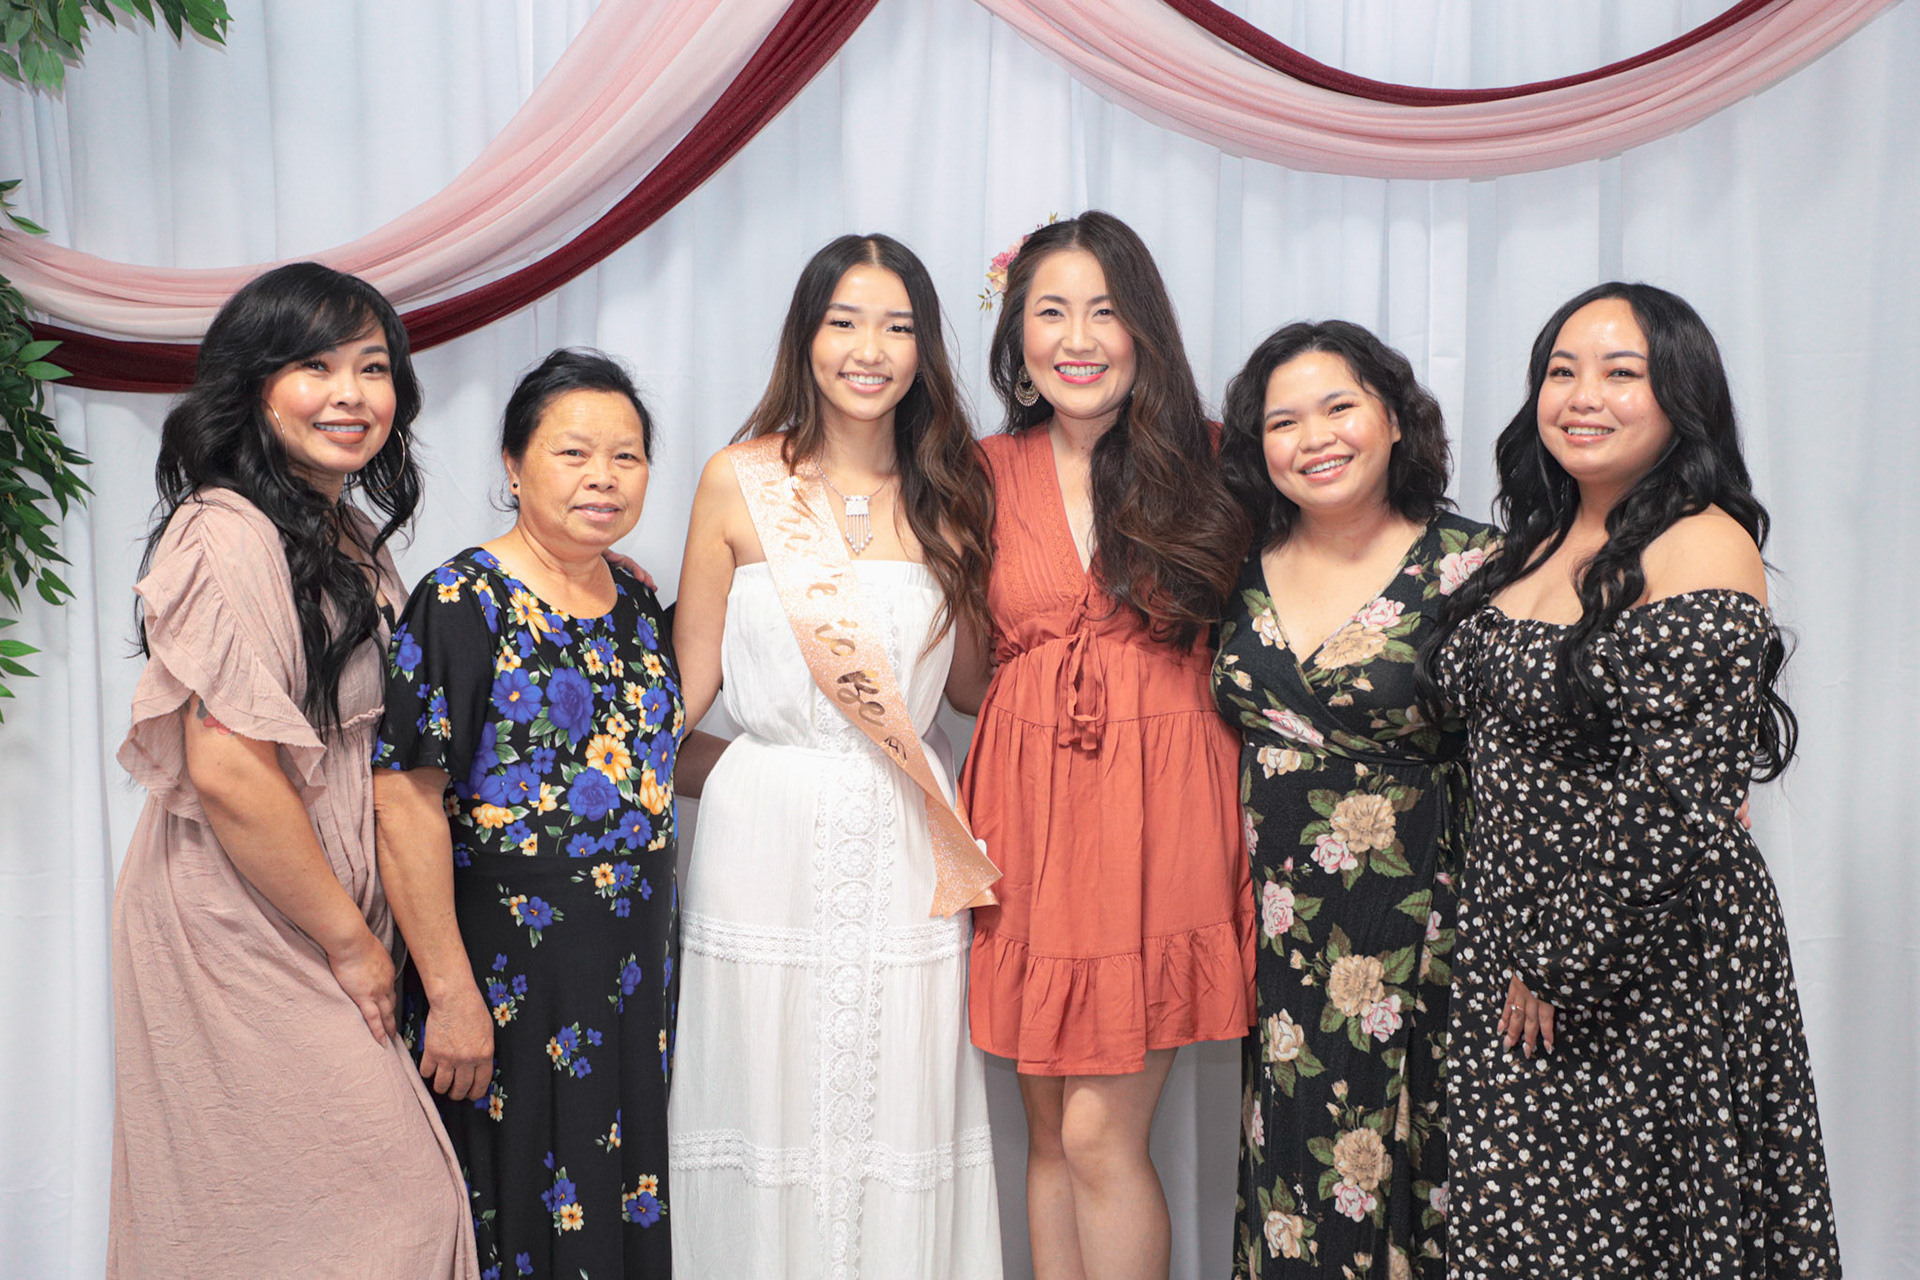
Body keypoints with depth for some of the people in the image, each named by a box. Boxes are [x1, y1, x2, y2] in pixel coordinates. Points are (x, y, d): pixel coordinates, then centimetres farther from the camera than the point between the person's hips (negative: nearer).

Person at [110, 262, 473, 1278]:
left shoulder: (351, 532, 12)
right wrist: (350, 942, -15)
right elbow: (226, 772, -23)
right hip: (242, 932, -9)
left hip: (318, 919, 9)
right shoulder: (230, 537, -18)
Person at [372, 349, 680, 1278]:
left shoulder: (638, 604, 8)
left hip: (631, 974, 6)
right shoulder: (462, 604, -13)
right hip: (505, 976, -6)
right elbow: (405, 801, -18)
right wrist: (452, 993, -20)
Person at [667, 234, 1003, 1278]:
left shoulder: (949, 493, 8)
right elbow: (688, 682, 2)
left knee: (901, 1107, 7)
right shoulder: (740, 481, 0)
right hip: (769, 829, -2)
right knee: (770, 1107, 5)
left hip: (905, 837, 2)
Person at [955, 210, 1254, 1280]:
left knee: (1099, 1132, -4)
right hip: (1027, 807, 3)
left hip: (1161, 809, -2)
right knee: (1049, 1126, 9)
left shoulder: (1203, 462, 2)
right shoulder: (988, 474, 7)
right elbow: (969, 675, 13)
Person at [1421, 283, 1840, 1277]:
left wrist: (1558, 971, -16)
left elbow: (1678, 809, -21)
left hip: (1645, 979, -7)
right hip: (1516, 946, 7)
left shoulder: (1701, 552, -15)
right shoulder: (1543, 540, 9)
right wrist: (1508, 959, 10)